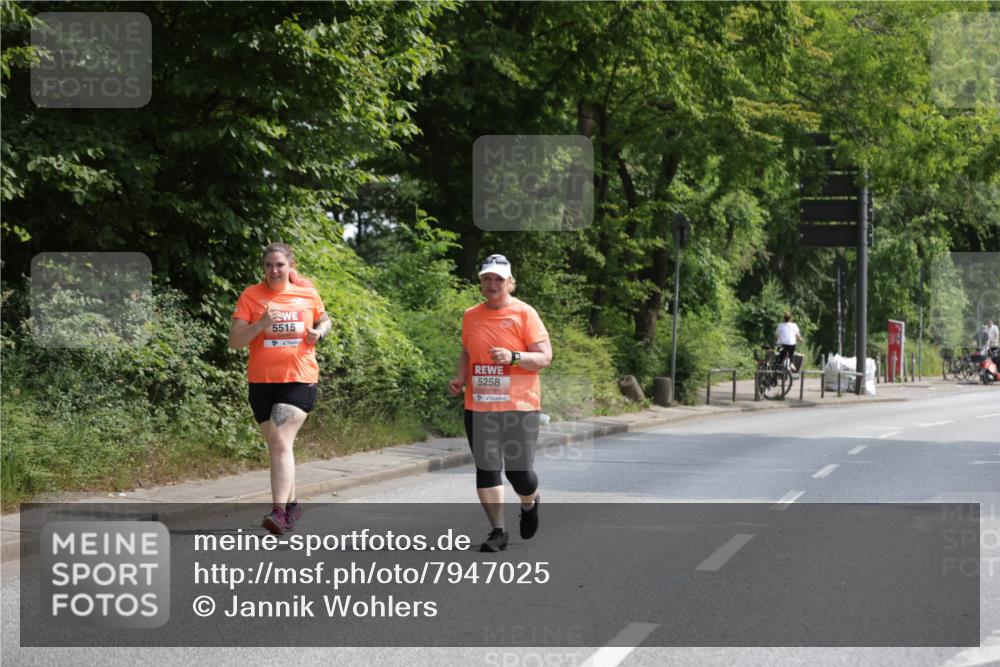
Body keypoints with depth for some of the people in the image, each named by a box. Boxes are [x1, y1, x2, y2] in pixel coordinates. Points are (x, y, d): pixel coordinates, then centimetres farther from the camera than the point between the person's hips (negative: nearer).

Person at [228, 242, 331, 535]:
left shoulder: (308, 293, 3)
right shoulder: (251, 296, -1)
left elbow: (324, 321, 22)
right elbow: (234, 341, -5)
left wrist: (318, 332, -1)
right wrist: (260, 324, -21)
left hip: (300, 380, -2)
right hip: (261, 381, 2)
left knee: (281, 443, -17)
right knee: (276, 445, 12)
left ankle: (279, 511, -22)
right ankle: (291, 503, 30)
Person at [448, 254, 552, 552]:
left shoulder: (524, 313, -4)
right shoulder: (471, 316, 10)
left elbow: (545, 357, -8)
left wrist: (513, 357, -24)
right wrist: (460, 377, 5)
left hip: (519, 406, -4)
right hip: (478, 407, 4)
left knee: (519, 471, -4)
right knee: (486, 469, 2)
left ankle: (530, 504, 30)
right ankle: (497, 531, 10)